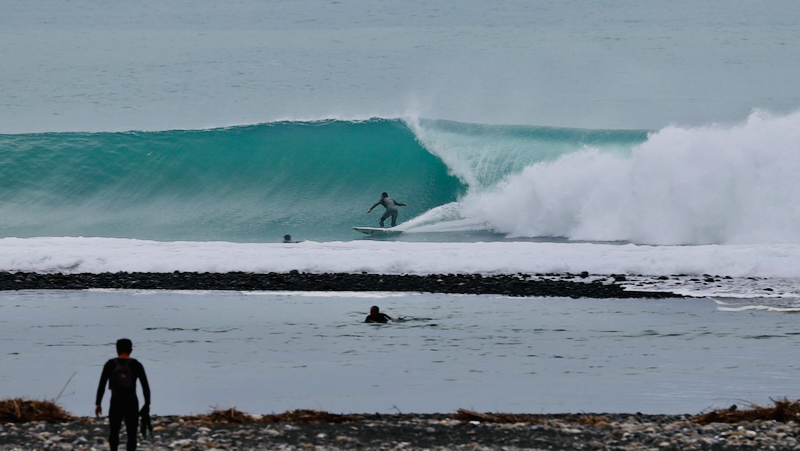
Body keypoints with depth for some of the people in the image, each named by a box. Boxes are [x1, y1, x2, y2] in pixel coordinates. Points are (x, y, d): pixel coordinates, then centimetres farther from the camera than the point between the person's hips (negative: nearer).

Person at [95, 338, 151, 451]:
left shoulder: (110, 364, -5)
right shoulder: (136, 365, -5)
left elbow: (101, 385, -5)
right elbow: (145, 386, -4)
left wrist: (97, 404, 4)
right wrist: (147, 404, 8)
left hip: (116, 403, 0)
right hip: (132, 403, 0)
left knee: (114, 431, 22)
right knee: (132, 434, 5)